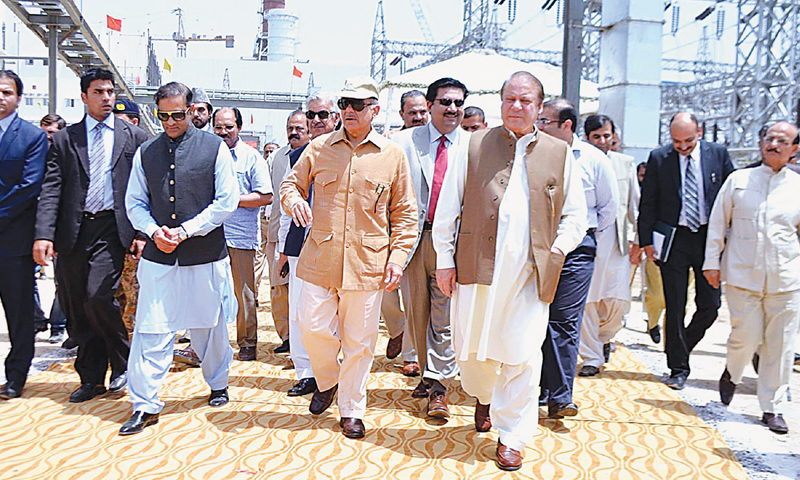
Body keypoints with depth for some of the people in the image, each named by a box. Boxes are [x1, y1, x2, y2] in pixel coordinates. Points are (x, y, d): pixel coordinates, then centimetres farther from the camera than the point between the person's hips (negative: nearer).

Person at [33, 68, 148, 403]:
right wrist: (43, 234, -9)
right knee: (76, 309, 6)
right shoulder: (65, 139, 12)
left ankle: (122, 363, 7)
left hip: (112, 228, -3)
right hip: (73, 232, 3)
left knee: (97, 297, -16)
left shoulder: (135, 137, 9)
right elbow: (51, 189, 3)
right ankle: (91, 379, 20)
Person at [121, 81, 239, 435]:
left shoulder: (215, 148, 0)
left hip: (206, 255, -1)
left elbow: (227, 201, -5)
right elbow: (134, 203, 11)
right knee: (151, 331, -2)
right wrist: (153, 231, -8)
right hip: (158, 257, 2)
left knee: (210, 325, 12)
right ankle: (145, 406, 10)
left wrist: (186, 230, -12)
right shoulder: (145, 153, 8)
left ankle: (218, 384, 35)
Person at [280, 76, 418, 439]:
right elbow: (292, 183, 17)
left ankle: (351, 410, 24)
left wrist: (398, 256, -2)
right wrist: (294, 199, -8)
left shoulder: (393, 155, 5)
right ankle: (327, 381, 33)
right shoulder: (319, 148, 8)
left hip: (368, 263, -1)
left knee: (359, 341, 6)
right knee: (312, 327, 1)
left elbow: (405, 213, 8)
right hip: (320, 259, 1)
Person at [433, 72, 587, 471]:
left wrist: (557, 250, 0)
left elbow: (575, 215, 15)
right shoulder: (474, 146, 7)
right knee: (470, 348, 9)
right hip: (476, 266, 0)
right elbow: (447, 207, 6)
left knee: (522, 356, 0)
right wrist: (444, 258, 2)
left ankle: (512, 437, 19)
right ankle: (484, 396, 43)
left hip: (530, 274, 0)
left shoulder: (560, 154, 10)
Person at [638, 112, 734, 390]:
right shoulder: (658, 158, 0)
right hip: (674, 239, -1)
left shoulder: (718, 154, 3)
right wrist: (646, 240, -4)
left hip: (710, 238, 1)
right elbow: (647, 202, 3)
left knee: (710, 305, 2)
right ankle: (678, 368, 15)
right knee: (675, 307, 3)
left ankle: (682, 348, 29)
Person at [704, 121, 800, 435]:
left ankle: (773, 407, 18)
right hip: (742, 274, -1)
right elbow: (718, 222, 8)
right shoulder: (738, 180, 6)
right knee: (746, 337, -4)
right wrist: (712, 261, 6)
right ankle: (732, 373, 30)